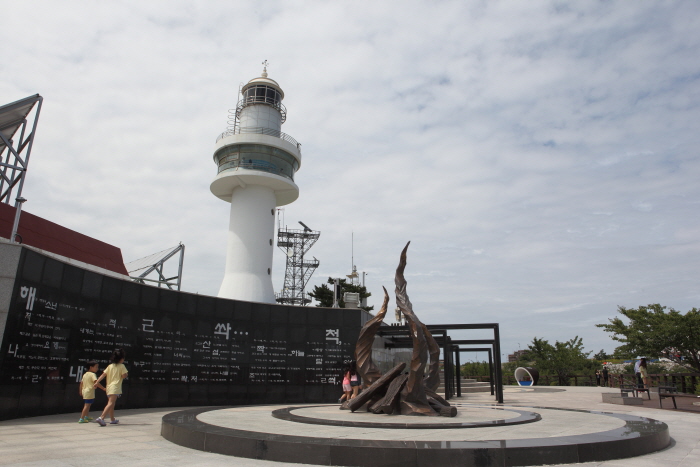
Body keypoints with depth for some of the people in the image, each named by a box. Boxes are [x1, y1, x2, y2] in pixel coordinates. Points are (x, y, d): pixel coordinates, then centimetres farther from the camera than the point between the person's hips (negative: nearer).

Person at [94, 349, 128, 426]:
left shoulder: (110, 366, 13)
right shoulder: (122, 366, -4)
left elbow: (103, 374, 5)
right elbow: (124, 375, -10)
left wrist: (97, 382, 3)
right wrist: (126, 374, 11)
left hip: (109, 387, 8)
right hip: (115, 388, -8)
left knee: (111, 404, 18)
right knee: (110, 403, -15)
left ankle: (113, 419, 30)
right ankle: (101, 418, -30)